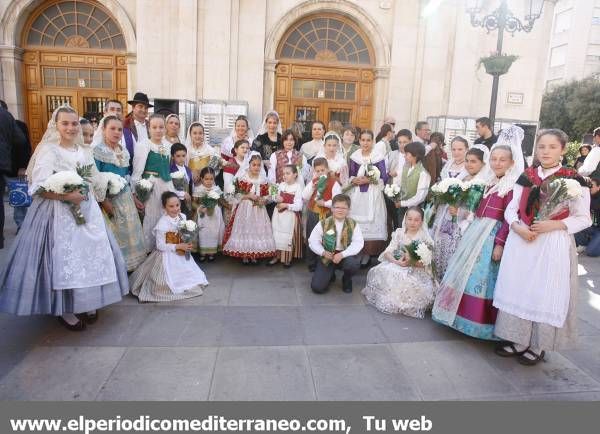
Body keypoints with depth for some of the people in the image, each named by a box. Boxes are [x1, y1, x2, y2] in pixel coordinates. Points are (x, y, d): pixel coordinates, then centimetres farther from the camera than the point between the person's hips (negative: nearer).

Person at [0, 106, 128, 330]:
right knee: (63, 259, -2)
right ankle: (65, 311, 12)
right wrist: (66, 196, -22)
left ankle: (86, 303, 23)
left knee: (90, 255, 9)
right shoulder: (48, 151, -9)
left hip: (86, 210, 7)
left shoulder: (82, 152, 11)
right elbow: (39, 188, -15)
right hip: (58, 213, -6)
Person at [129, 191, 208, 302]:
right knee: (172, 282, -6)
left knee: (192, 275, 9)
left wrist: (187, 244, -10)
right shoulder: (162, 224, -24)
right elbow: (160, 246, -20)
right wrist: (178, 246, -23)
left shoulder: (183, 216, -6)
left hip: (181, 253, 6)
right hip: (167, 256, -6)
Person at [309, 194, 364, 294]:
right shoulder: (323, 224, -6)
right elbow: (313, 241, -4)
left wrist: (342, 254, -29)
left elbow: (358, 243, -15)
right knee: (317, 287, -14)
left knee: (353, 264, -37)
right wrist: (323, 252, -23)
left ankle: (347, 280, 3)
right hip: (327, 256, 0)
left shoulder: (353, 224, -6)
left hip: (346, 255, 0)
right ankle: (330, 275, 25)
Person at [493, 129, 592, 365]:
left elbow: (583, 219, -3)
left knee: (545, 294, 3)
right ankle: (517, 340, 24)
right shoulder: (526, 176, 7)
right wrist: (517, 226, -11)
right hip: (521, 242, 4)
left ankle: (537, 346, 21)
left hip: (553, 245, -4)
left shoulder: (573, 180, -4)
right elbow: (511, 208, 8)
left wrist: (554, 225, -18)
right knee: (516, 290, 8)